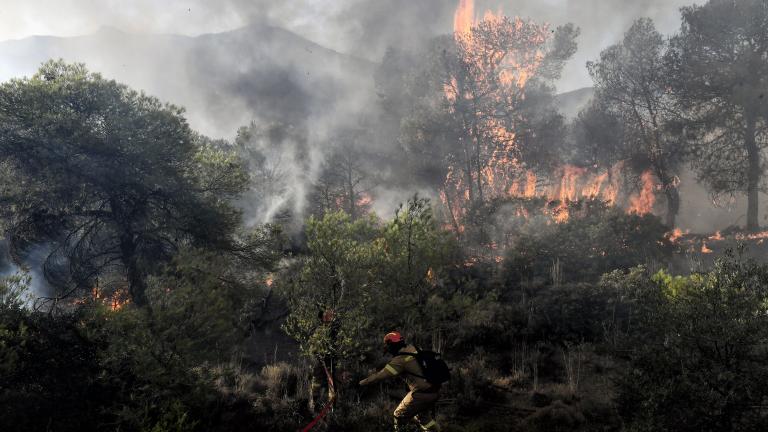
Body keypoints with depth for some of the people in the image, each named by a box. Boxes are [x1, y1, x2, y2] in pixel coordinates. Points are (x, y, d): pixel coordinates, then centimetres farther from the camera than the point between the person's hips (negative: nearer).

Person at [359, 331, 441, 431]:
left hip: (421, 394, -8)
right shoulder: (411, 348, 4)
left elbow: (381, 375, -13)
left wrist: (364, 382, -3)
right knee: (422, 415, 27)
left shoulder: (400, 360, -16)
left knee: (400, 415, 9)